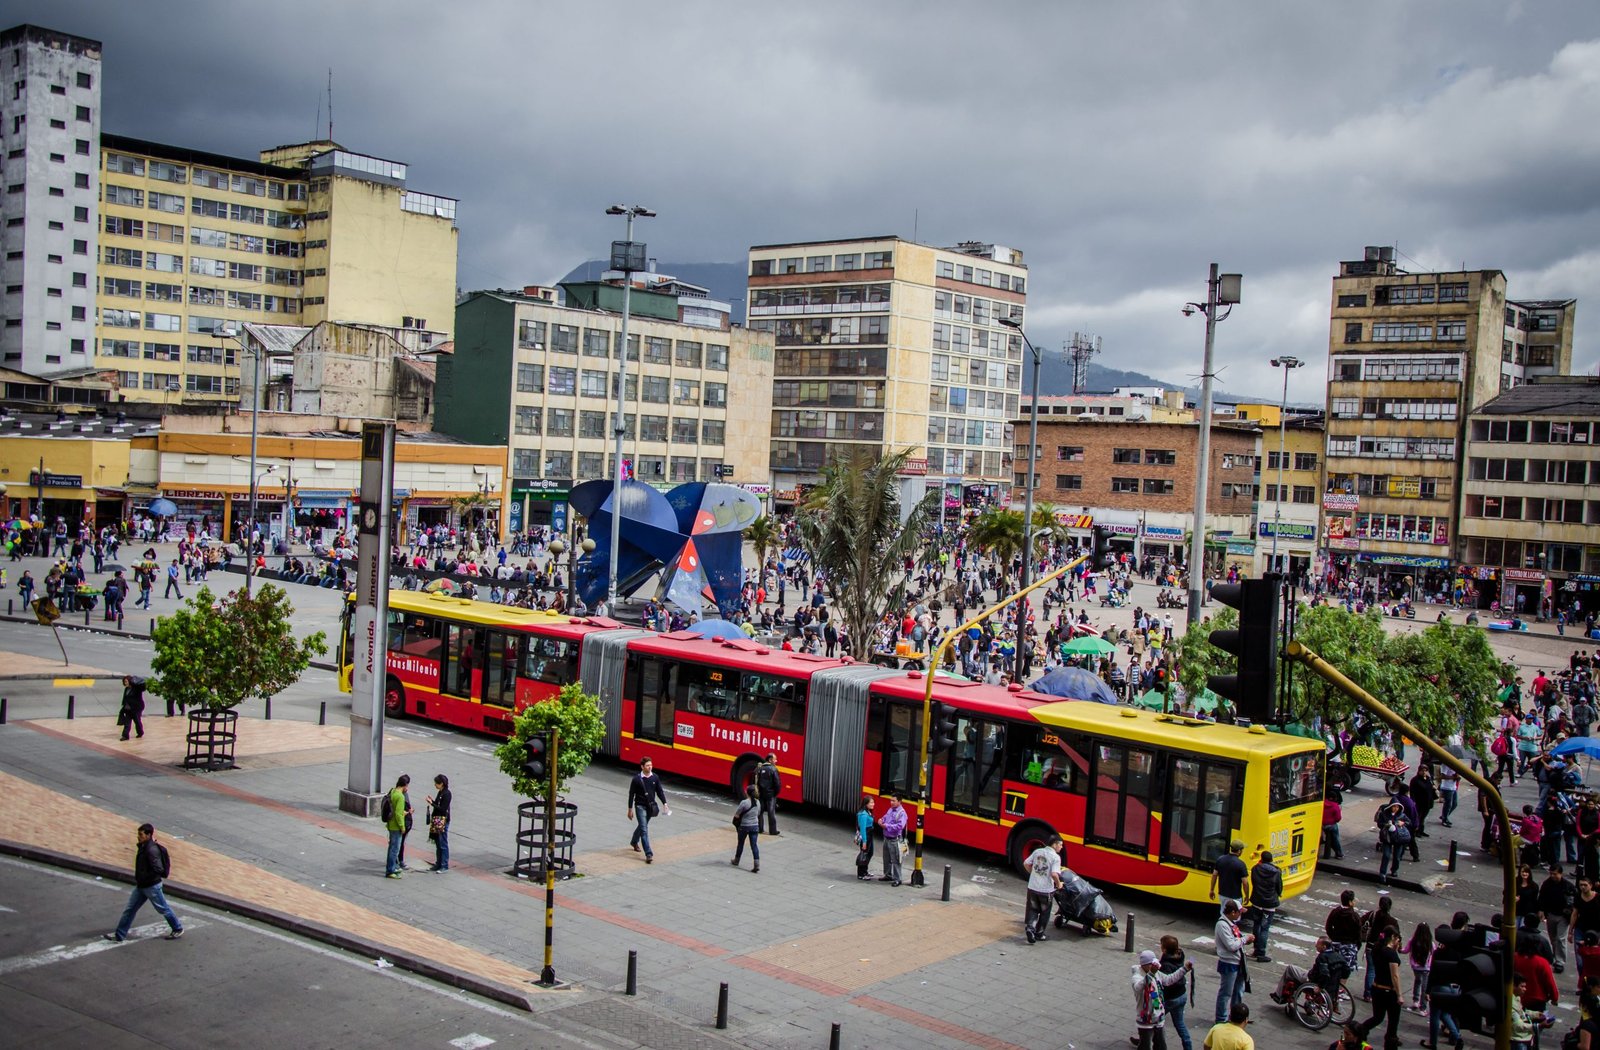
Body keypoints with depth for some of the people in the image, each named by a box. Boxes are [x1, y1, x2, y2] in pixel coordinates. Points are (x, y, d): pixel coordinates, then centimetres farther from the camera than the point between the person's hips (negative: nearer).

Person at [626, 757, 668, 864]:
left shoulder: (655, 777, -3)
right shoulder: (637, 779, -14)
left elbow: (659, 792, 5)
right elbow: (631, 794, -7)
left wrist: (664, 804, -5)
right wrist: (630, 810, -6)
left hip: (651, 806, 5)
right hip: (640, 806, -5)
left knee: (642, 826, 24)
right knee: (644, 829, -11)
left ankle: (634, 842, 51)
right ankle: (648, 854, -14)